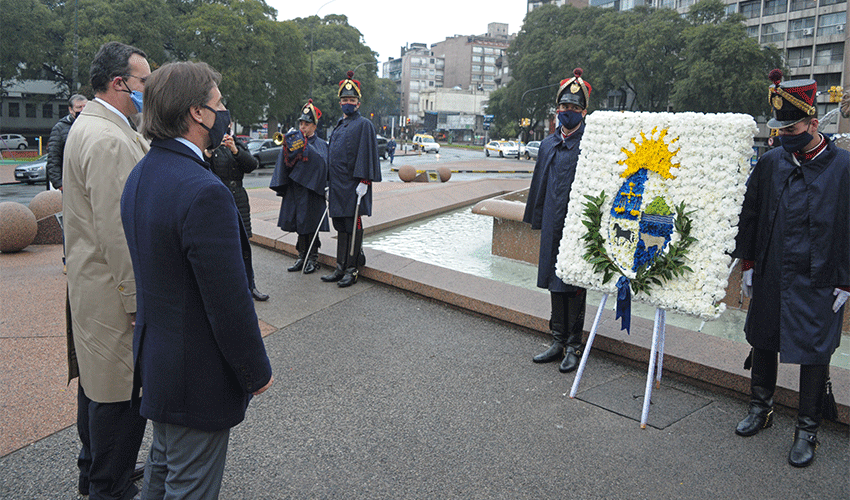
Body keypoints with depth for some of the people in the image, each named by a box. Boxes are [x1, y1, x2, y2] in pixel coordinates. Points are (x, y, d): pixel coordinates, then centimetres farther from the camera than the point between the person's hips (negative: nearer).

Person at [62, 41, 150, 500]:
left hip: (91, 282, 12)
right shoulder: (109, 140, -22)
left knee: (96, 379, 23)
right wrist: (138, 298, -21)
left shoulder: (88, 126, 13)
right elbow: (117, 232, -25)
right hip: (114, 290, -12)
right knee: (121, 392, 1)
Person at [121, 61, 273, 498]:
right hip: (197, 377, -9)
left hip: (155, 360, 9)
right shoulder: (204, 193, -29)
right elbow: (229, 301, -26)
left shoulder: (140, 176, 2)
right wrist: (257, 371, -12)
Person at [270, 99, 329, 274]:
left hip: (311, 191, -4)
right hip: (295, 190, 4)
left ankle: (313, 258, 11)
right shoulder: (296, 140, 13)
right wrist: (287, 147, -12)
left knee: (311, 226, -1)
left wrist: (305, 147, -23)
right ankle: (302, 257, 19)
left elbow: (321, 162, -17)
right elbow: (285, 162, 5)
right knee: (299, 225, 9)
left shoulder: (320, 144, 2)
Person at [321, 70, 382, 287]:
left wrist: (364, 182, -19)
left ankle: (352, 270, 5)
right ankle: (341, 267, 18)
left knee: (353, 227, -2)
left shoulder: (364, 125, -5)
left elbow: (367, 155, -12)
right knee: (340, 226, 11)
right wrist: (330, 184, 18)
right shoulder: (339, 126, 18)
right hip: (338, 186, 8)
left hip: (353, 187, -8)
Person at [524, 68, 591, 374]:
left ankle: (574, 346, 14)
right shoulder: (548, 145, 12)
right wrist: (538, 220, 14)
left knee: (575, 286, 1)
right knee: (555, 284, 12)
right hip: (552, 225, 6)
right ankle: (558, 343, 24)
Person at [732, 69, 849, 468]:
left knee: (814, 353, 5)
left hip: (818, 283, -4)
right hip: (770, 278, 4)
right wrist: (748, 264, 9)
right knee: (762, 341, 15)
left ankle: (807, 431, 21)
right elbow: (750, 215, 10)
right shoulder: (771, 162, 2)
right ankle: (760, 408, 35)